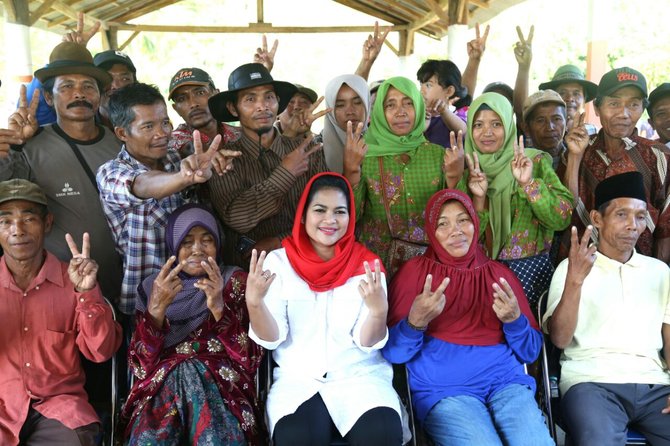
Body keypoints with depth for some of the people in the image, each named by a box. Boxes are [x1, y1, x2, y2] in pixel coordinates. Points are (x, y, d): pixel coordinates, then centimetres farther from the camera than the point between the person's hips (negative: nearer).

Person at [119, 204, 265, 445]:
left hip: (220, 387, -1)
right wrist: (156, 308, -14)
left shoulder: (235, 281, 8)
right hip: (162, 388, 1)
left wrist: (218, 307, -16)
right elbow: (141, 365, 2)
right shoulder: (153, 286, 11)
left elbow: (250, 360, -2)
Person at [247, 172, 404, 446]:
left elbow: (368, 343, -2)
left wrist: (378, 311, -23)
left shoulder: (367, 265, 3)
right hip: (297, 377, -1)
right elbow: (271, 339, -2)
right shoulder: (279, 261, 2)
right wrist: (254, 302, -21)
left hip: (360, 374, 1)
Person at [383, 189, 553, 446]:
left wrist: (514, 320, -8)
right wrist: (416, 323, -20)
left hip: (505, 381, 3)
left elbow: (530, 353, 12)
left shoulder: (499, 274, 14)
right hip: (443, 390, -2)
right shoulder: (415, 272, 5)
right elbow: (392, 352, 0)